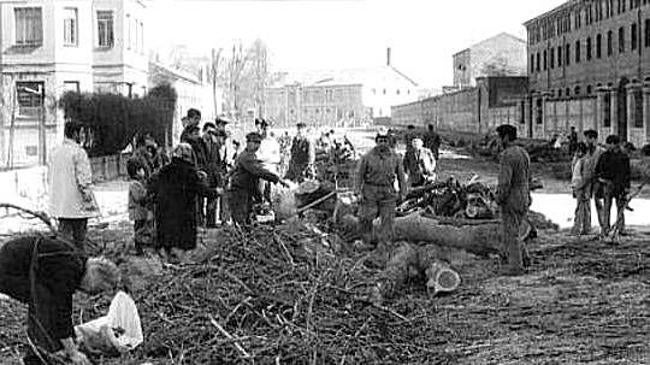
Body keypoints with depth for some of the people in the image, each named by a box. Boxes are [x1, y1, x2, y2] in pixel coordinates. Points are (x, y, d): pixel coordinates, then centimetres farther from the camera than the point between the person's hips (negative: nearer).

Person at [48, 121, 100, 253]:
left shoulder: (55, 152, 8)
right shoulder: (79, 152, -14)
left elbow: (50, 177, 15)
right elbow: (83, 179, -17)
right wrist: (89, 200, -11)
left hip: (59, 203, 6)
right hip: (76, 203, -6)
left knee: (63, 233, 9)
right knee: (79, 234, 3)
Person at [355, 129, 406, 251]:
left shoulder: (395, 157, -1)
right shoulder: (368, 156, -6)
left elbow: (401, 175, 7)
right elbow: (359, 174, -3)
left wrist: (402, 192, 6)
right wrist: (358, 191, -8)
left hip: (388, 192, 1)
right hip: (370, 192, -1)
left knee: (387, 219, 1)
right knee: (366, 218, -2)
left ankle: (383, 244, 11)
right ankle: (366, 243, 18)